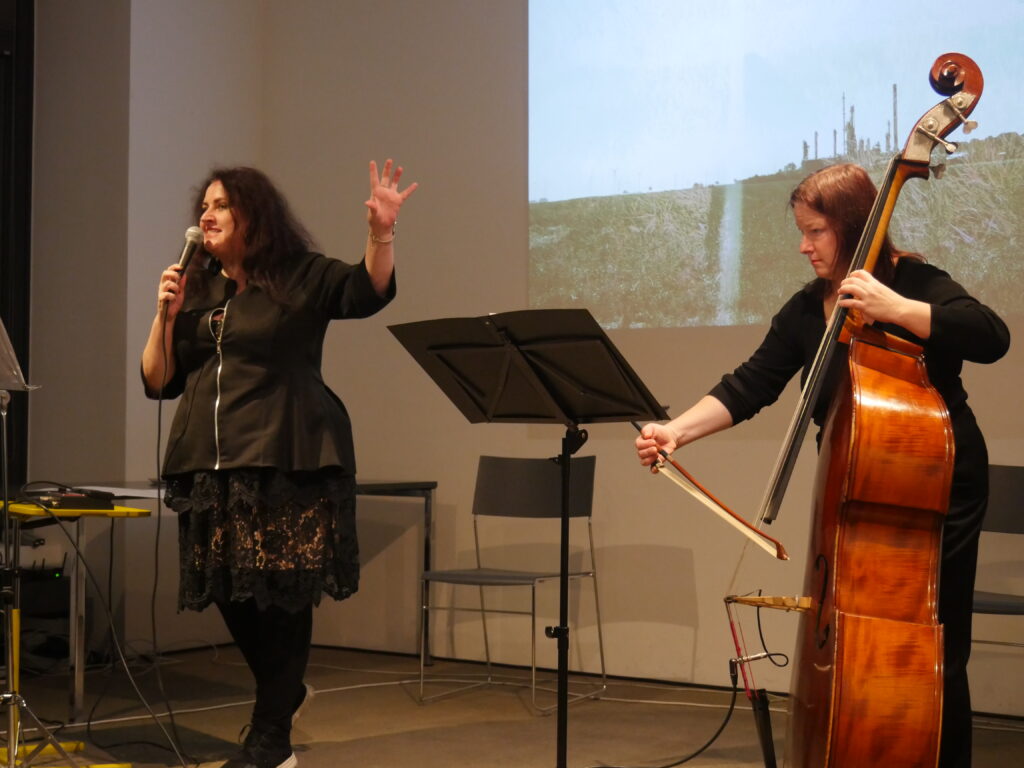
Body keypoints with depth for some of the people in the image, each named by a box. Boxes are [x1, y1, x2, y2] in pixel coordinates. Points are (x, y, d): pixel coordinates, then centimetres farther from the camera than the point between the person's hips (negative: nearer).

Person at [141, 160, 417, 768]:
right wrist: (165, 315, -1)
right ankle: (284, 689, 34)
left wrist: (383, 234, -31)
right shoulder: (196, 291, 15)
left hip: (289, 462, -5)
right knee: (230, 591, 7)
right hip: (212, 465, 5)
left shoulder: (303, 277, 2)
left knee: (282, 592, -3)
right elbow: (159, 383, 13)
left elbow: (370, 291, -15)